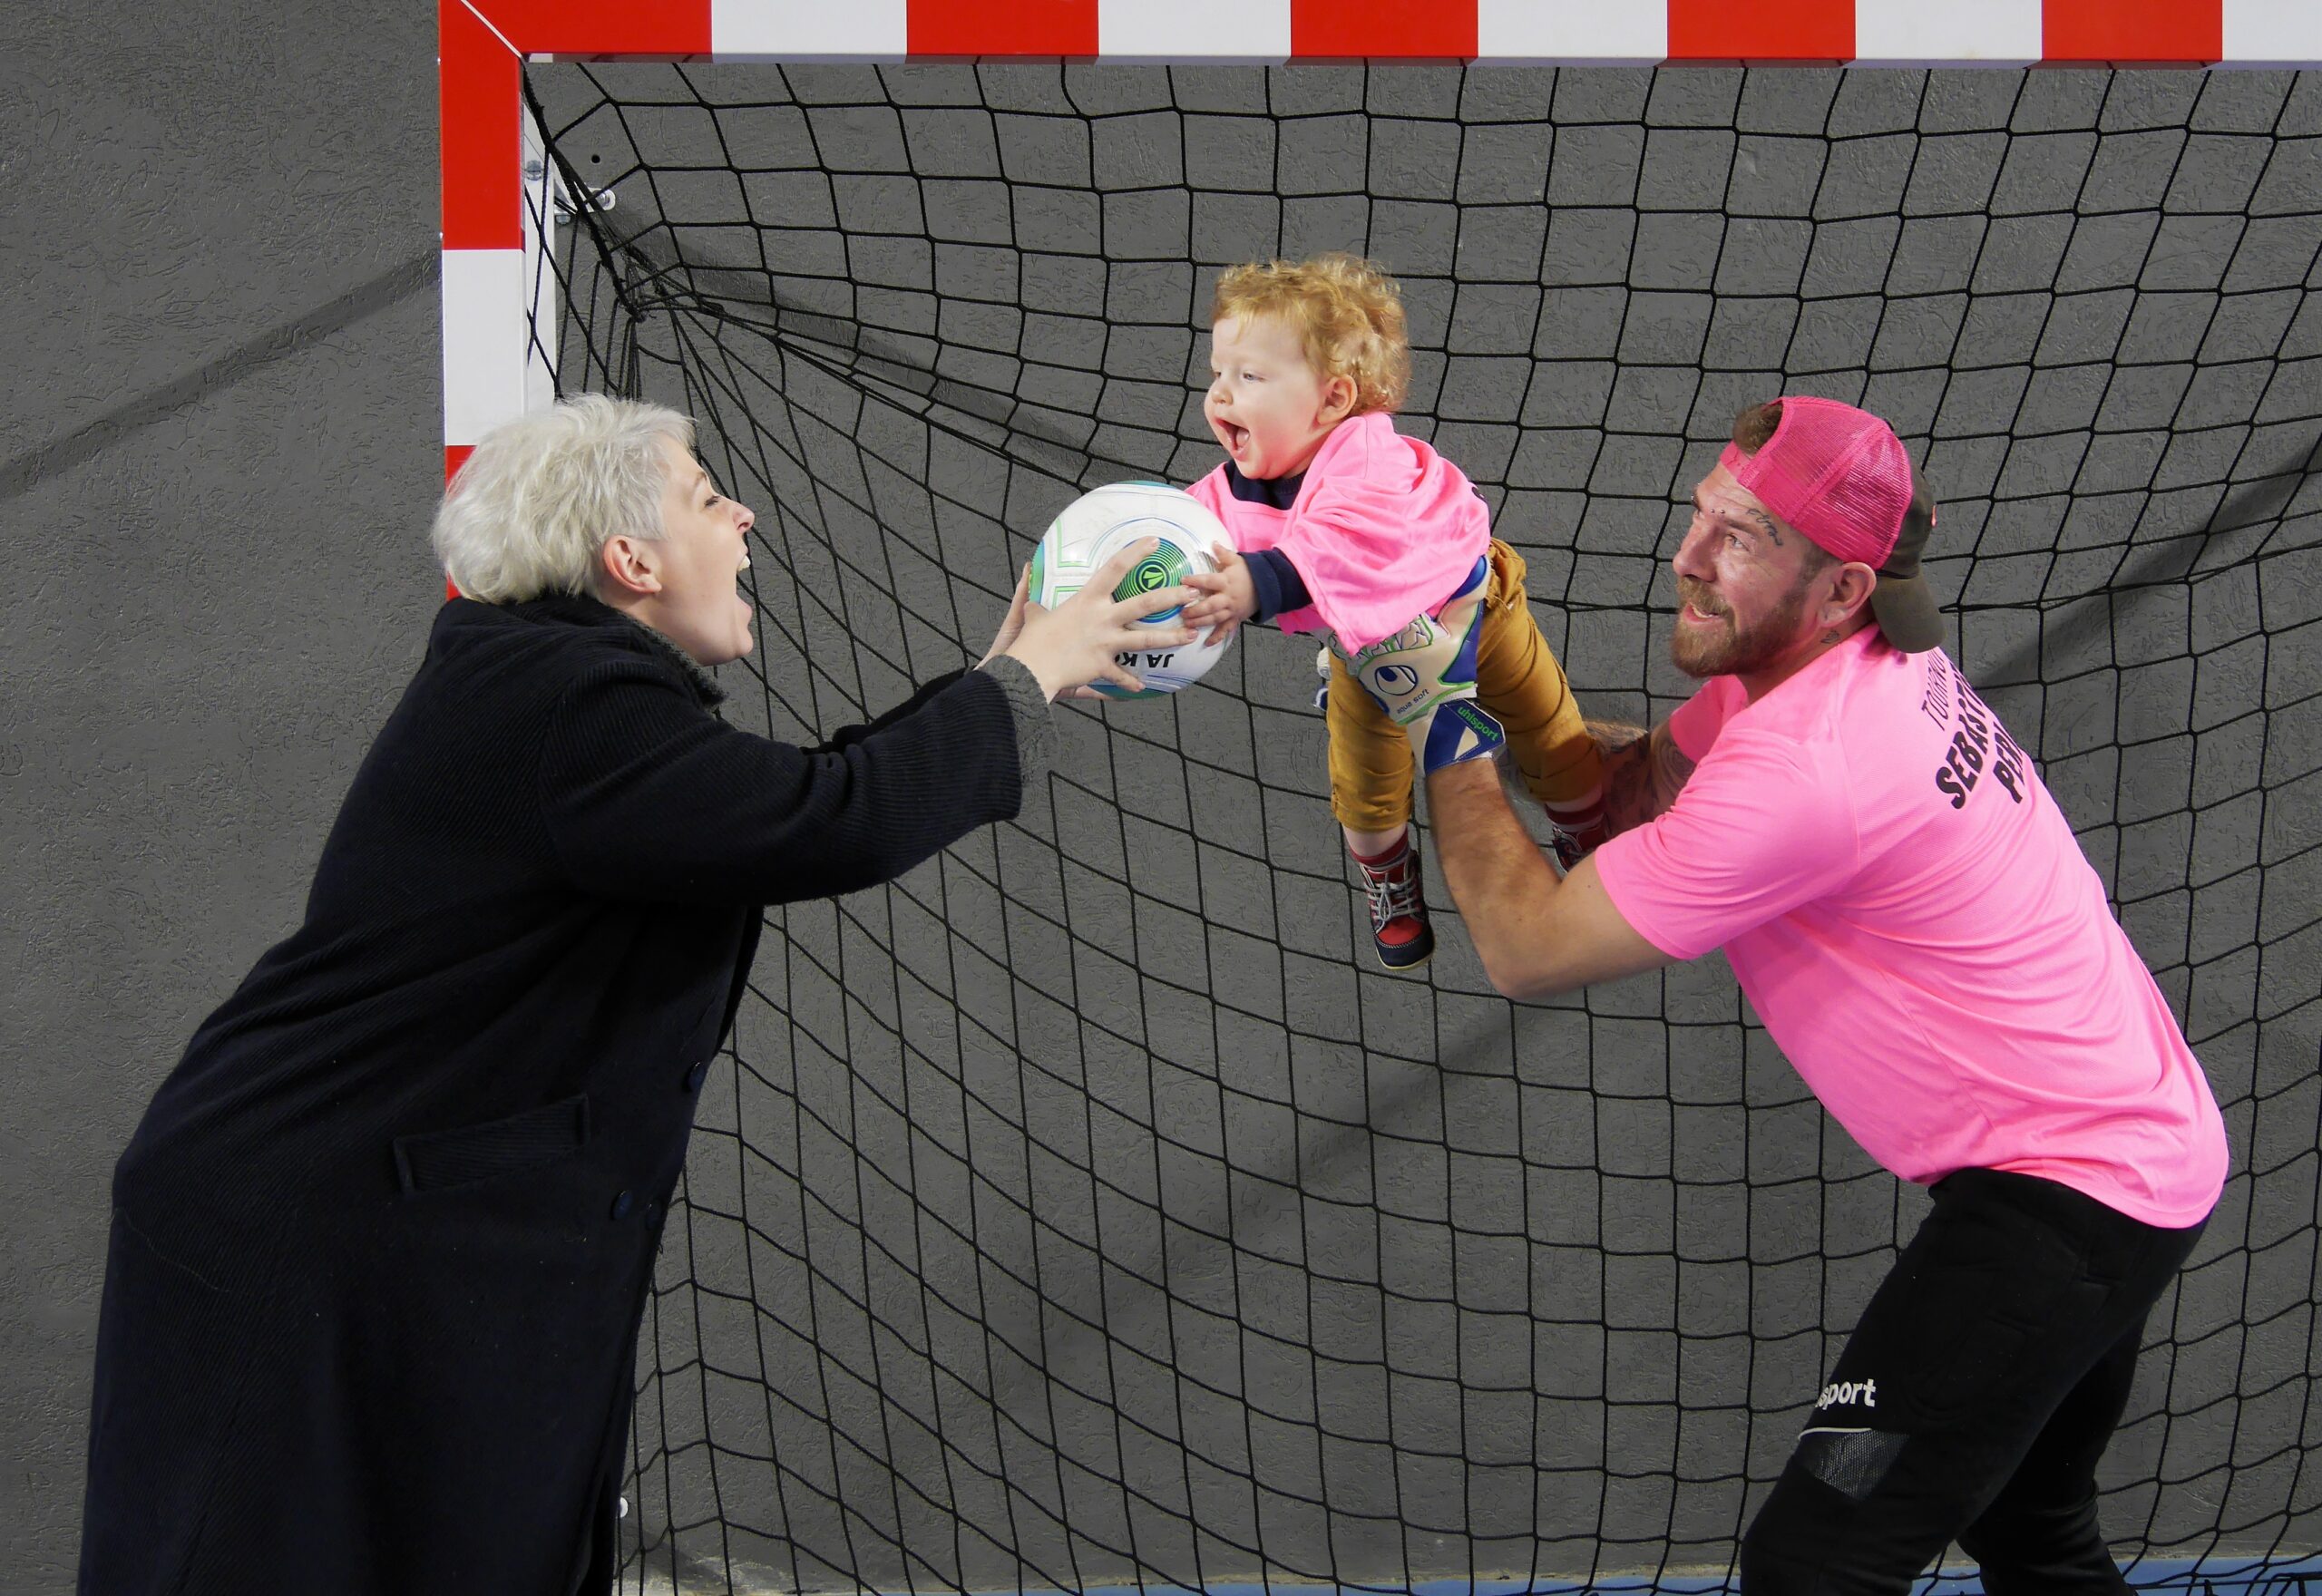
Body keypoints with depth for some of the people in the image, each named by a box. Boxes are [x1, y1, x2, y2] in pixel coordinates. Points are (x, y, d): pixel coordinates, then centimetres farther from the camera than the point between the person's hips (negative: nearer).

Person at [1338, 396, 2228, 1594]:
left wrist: (1449, 736, -8)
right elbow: (1630, 789, 14)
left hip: (2060, 1190, -11)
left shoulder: (1802, 765, -27)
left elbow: (1528, 950, -18)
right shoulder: (1847, 666, 2)